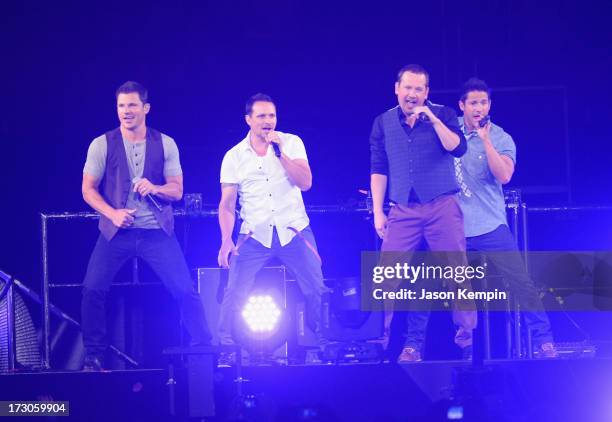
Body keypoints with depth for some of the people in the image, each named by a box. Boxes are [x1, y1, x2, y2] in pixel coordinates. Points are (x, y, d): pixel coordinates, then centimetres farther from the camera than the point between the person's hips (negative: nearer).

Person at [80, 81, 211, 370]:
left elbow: (177, 191, 4)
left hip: (157, 231, 0)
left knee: (185, 289, -5)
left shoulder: (165, 144, 3)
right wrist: (112, 213, -15)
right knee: (92, 289, -13)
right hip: (117, 231, 0)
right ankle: (93, 356, 4)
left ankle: (204, 349, 12)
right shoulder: (102, 145, 0)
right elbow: (88, 189, 1)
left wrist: (153, 188, -17)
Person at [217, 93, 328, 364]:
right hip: (255, 235, 0)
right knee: (234, 293, -12)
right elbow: (227, 204, 3)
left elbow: (305, 183, -9)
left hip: (294, 230, 0)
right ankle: (225, 351, -1)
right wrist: (226, 241, -10)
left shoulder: (291, 143, 3)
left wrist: (280, 152, -16)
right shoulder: (234, 157, 3)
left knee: (317, 290, -5)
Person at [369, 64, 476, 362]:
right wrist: (378, 211, 4)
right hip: (403, 211, 2)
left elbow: (458, 148, -10)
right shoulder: (383, 123, 10)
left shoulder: (442, 115, 5)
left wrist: (433, 119, -17)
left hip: (442, 206, -2)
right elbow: (378, 170, 9)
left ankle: (467, 340, 3)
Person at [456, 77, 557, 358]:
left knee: (521, 282, -6)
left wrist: (485, 139, -22)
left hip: (490, 226, -2)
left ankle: (543, 341, 0)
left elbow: (504, 176, -21)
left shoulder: (501, 139, -4)